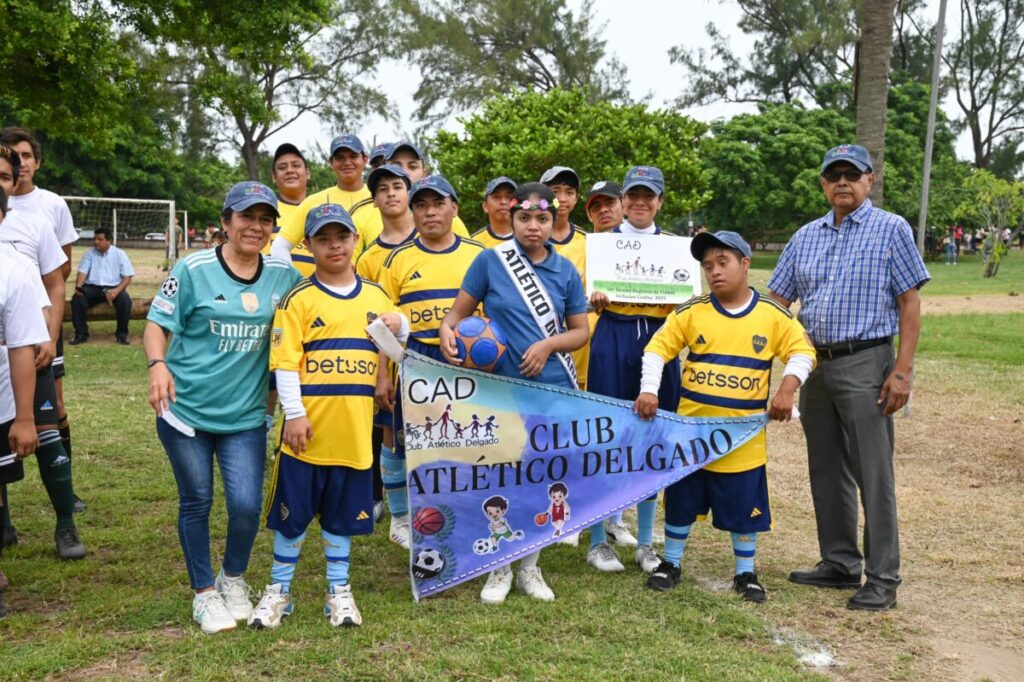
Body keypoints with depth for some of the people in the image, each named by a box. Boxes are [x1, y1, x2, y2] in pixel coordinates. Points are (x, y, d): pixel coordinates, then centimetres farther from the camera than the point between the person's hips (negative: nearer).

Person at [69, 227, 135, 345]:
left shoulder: (119, 254, 2)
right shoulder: (90, 253, 8)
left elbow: (127, 277, -3)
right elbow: (82, 272, 2)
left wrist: (117, 290, -21)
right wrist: (78, 286, -20)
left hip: (113, 287, -2)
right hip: (92, 287, 2)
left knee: (125, 300, -32)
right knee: (77, 299, -26)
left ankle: (122, 334, -16)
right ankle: (81, 334, -14)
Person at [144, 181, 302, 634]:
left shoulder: (283, 275, 2)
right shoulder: (194, 269, -7)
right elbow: (157, 323, -4)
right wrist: (158, 365, -22)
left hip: (245, 413, 2)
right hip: (186, 408, -2)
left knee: (246, 505, -5)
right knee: (196, 503, 9)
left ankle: (233, 579, 25)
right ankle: (204, 592, 28)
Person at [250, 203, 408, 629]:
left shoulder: (375, 296, 9)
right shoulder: (299, 299, -4)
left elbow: (397, 341, 19)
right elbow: (284, 362, -8)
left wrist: (399, 326, -3)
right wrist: (295, 413, -15)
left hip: (354, 430, 3)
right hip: (308, 429, -3)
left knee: (342, 514, 14)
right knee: (292, 513, 7)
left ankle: (339, 591, 27)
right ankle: (278, 591, 23)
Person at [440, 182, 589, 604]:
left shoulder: (565, 270, 4)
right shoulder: (491, 260, -3)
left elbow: (580, 331, 7)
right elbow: (460, 311, 1)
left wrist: (548, 344, -11)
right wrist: (447, 330, -21)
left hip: (554, 388, 2)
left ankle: (530, 568, 26)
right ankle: (499, 568, 22)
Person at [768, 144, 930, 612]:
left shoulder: (891, 230, -2)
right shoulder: (805, 237, 12)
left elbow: (910, 302, -5)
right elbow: (777, 300, 14)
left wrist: (903, 370, -13)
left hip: (865, 364, -6)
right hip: (815, 365, 6)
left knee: (873, 475, -3)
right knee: (826, 471, 12)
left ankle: (882, 579, 7)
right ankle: (839, 564, 25)